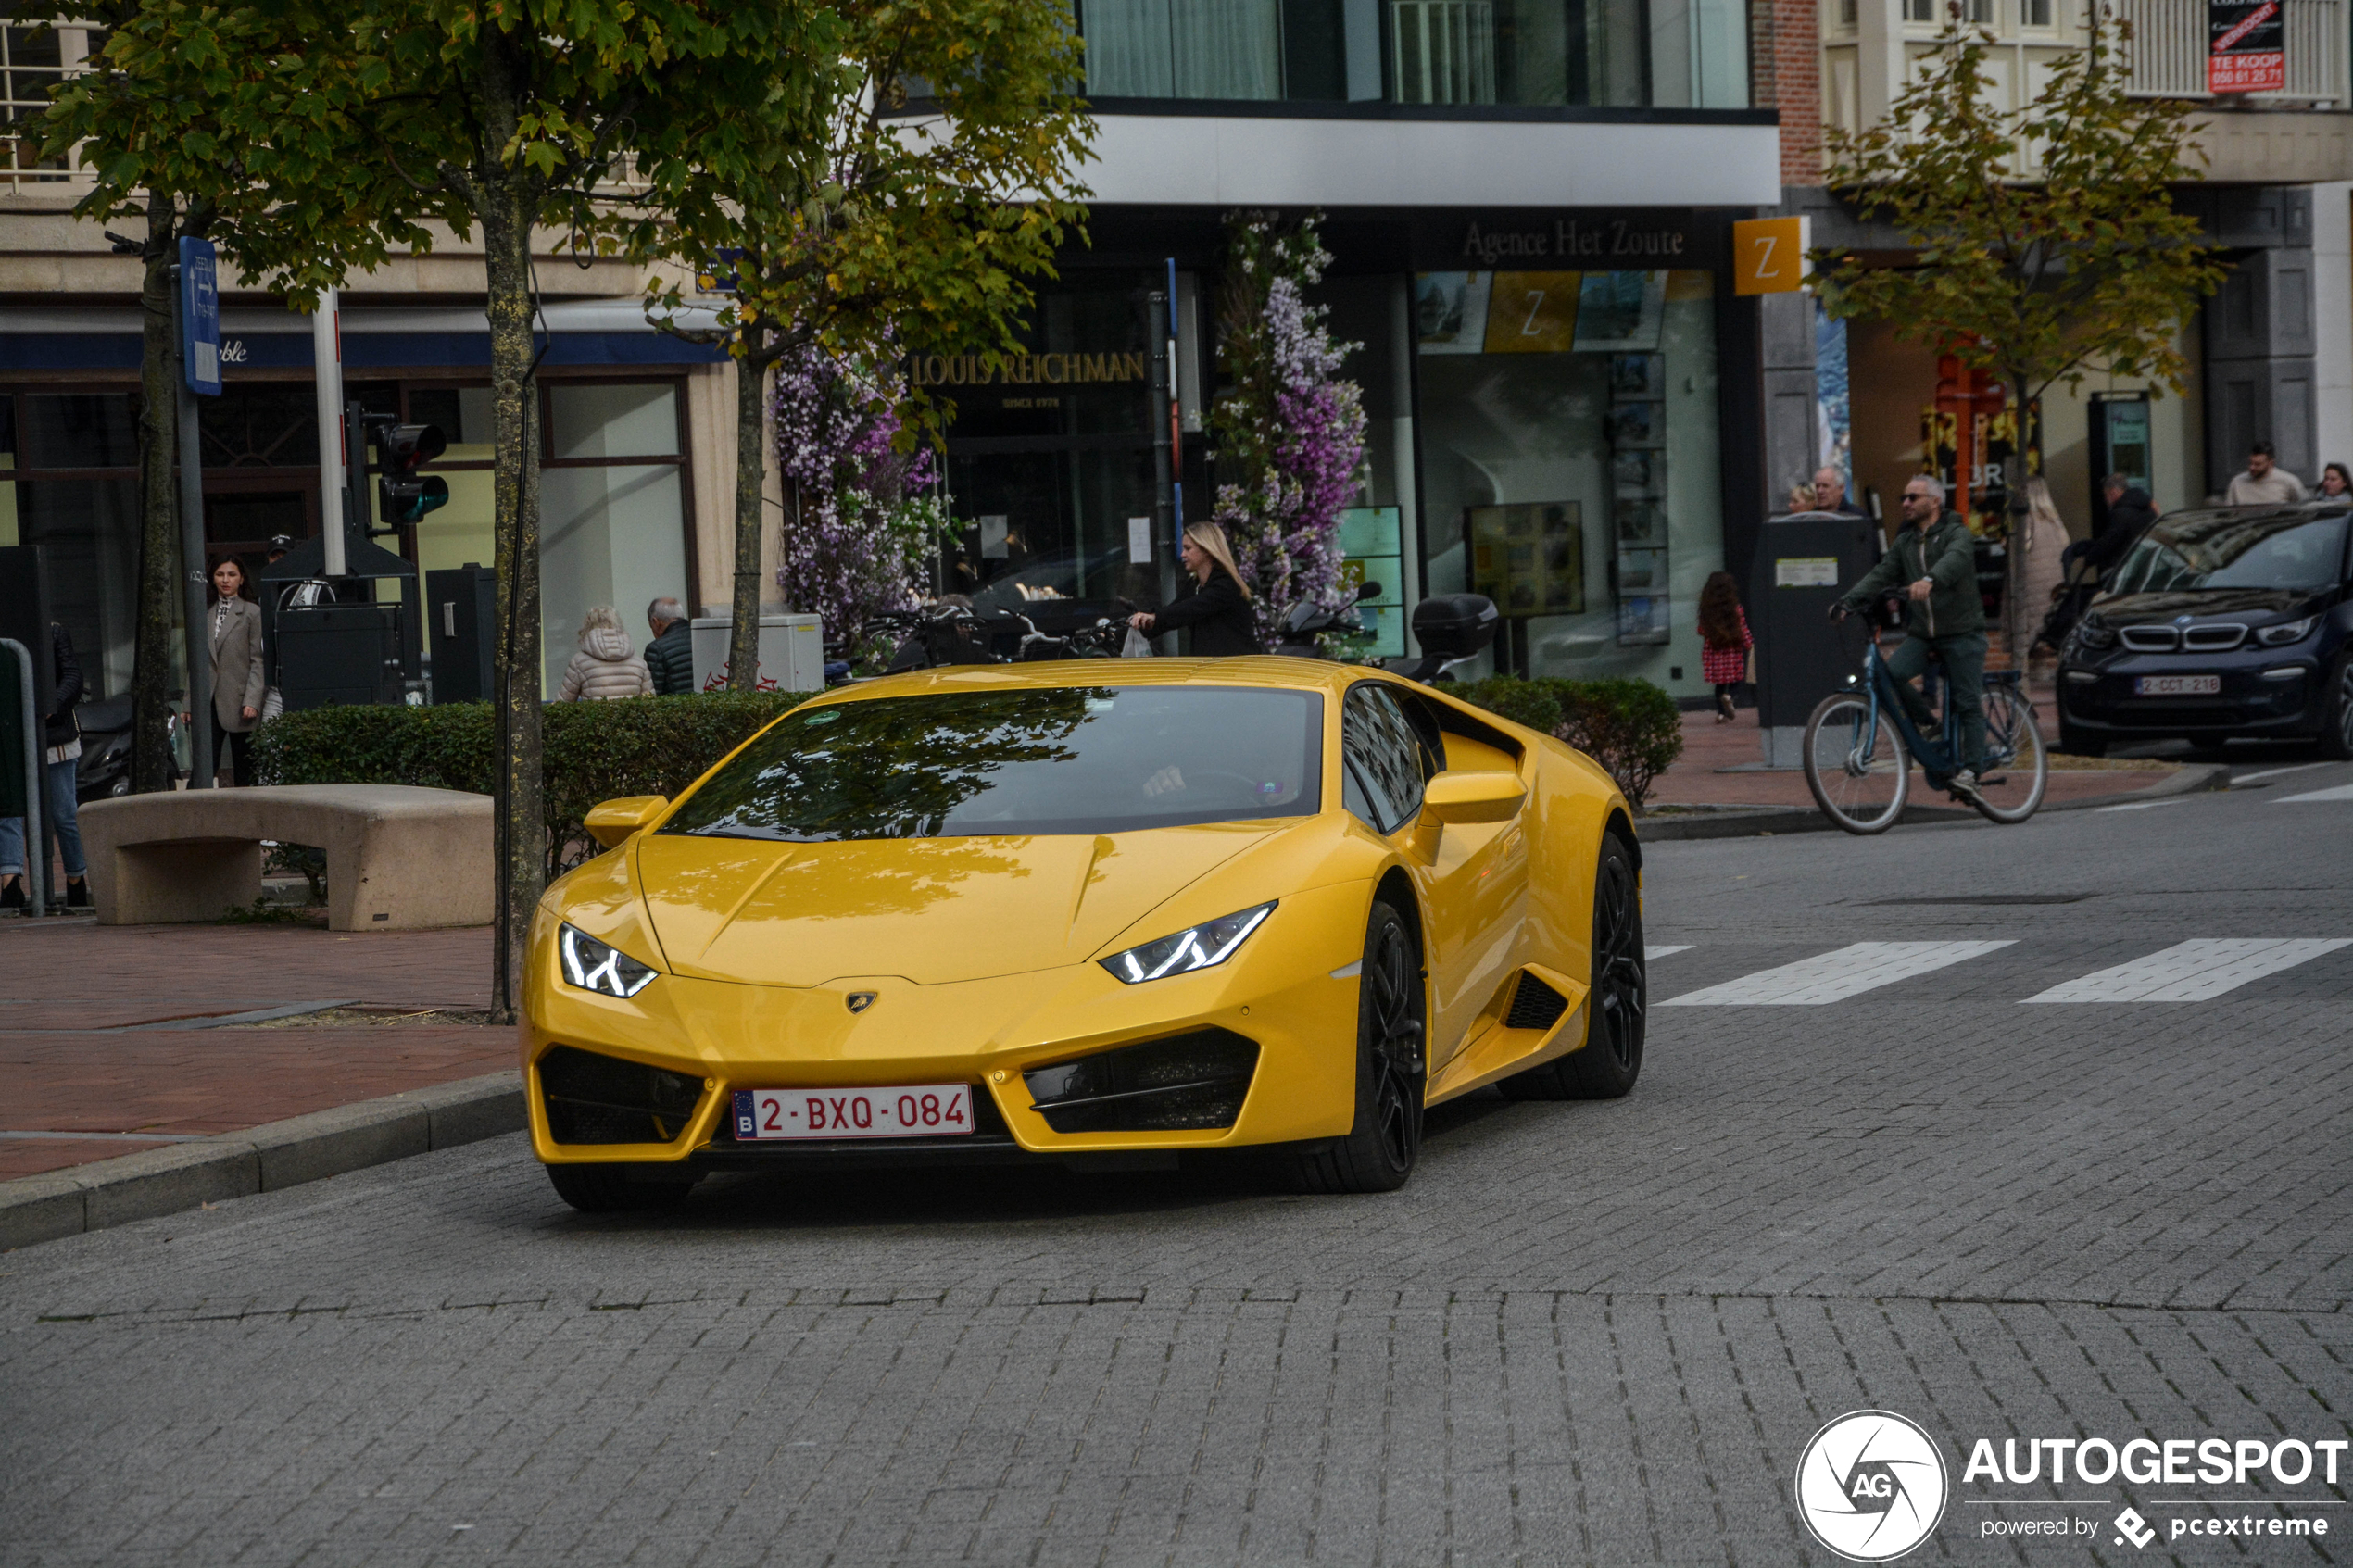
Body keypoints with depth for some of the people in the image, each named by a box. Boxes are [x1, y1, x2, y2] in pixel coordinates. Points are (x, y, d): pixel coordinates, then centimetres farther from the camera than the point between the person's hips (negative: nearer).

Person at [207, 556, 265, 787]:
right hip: (208, 703, 3)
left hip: (237, 703, -3)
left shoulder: (252, 613, 1)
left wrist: (252, 701, -12)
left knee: (243, 770, 1)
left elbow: (258, 661, -3)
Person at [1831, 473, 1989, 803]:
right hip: (1921, 633, 5)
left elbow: (1955, 559, -29)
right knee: (1890, 673, -20)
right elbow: (1881, 575, 3)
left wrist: (1930, 580, -51)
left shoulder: (1957, 534, -7)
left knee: (1968, 703, -7)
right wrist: (1847, 603, -13)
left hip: (1961, 632, -5)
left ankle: (1969, 770, -4)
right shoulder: (1905, 542, 13)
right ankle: (1927, 723, 0)